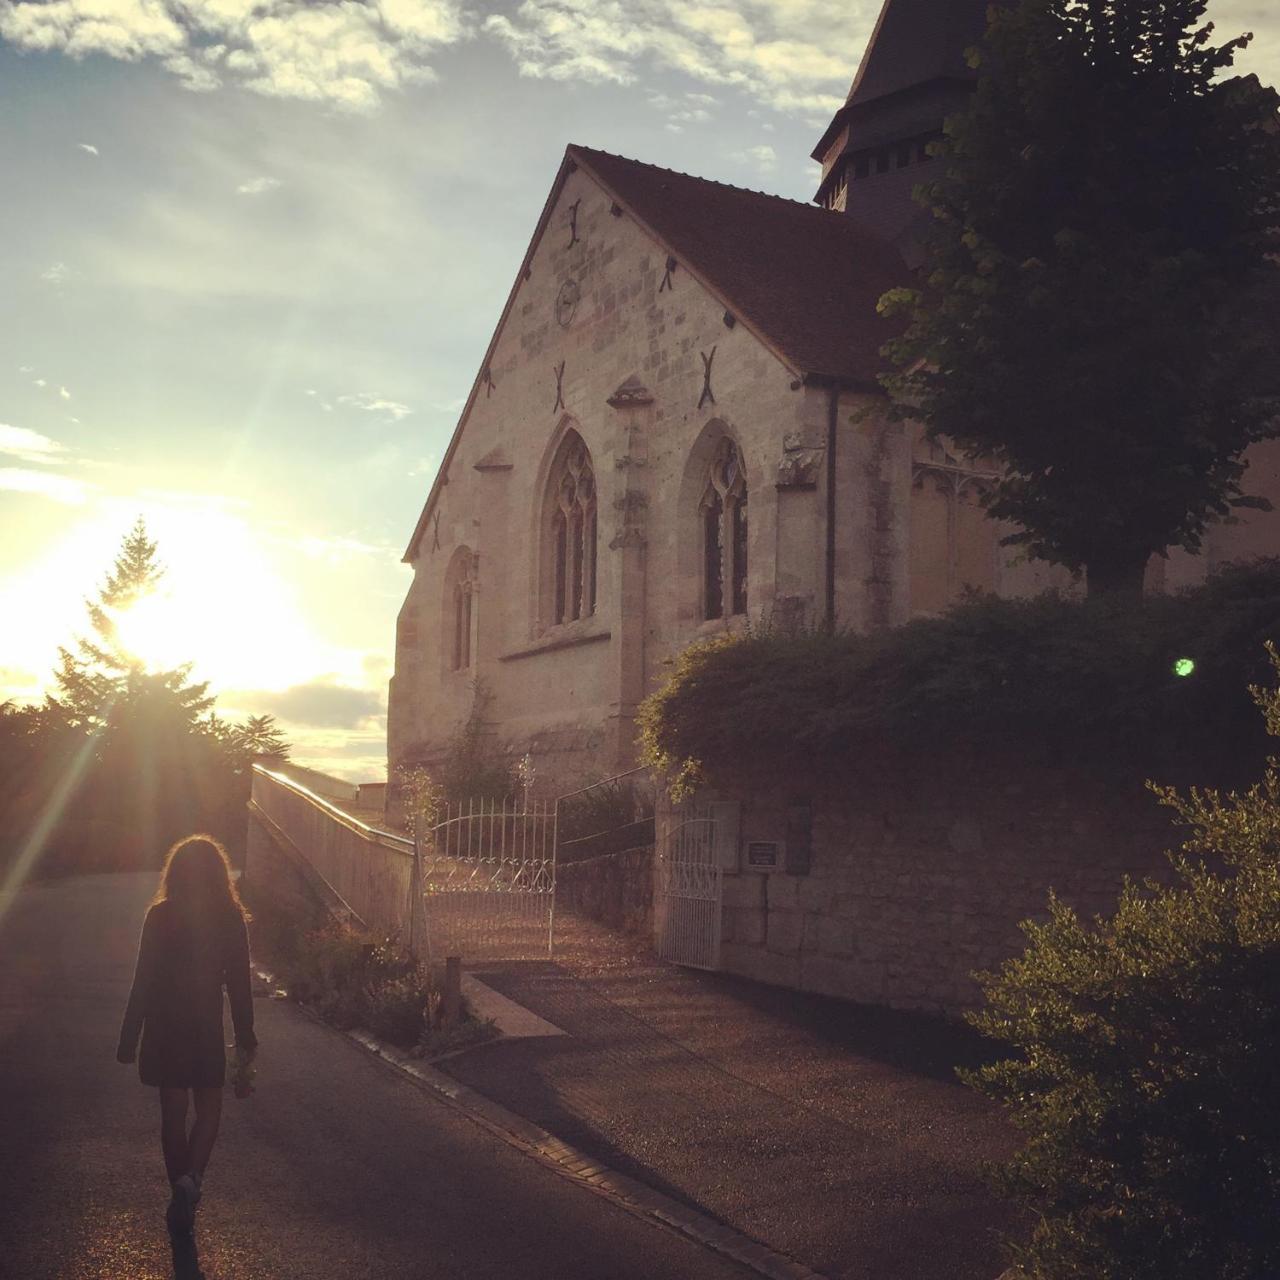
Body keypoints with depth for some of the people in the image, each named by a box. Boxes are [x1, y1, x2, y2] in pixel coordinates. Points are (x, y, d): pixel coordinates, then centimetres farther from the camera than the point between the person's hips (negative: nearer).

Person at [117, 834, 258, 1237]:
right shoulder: (230, 919, -8)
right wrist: (245, 1037, 5)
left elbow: (143, 982, -6)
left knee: (173, 1113, 12)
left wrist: (129, 1038, 2)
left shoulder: (159, 917, -6)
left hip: (163, 1028, 1)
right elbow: (239, 984, -4)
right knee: (209, 1109, 14)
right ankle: (190, 1178, -9)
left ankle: (182, 1201, 20)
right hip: (205, 1029, -1)